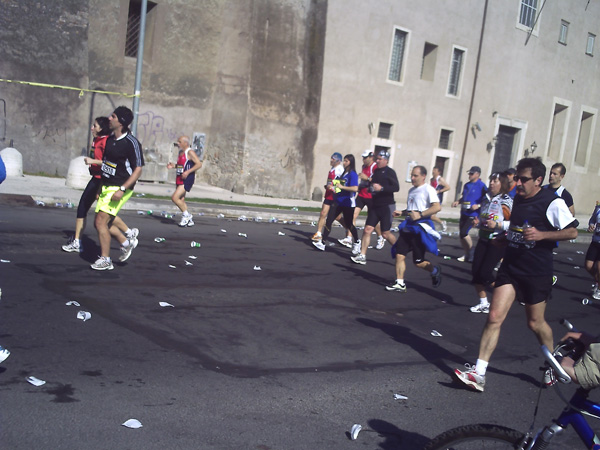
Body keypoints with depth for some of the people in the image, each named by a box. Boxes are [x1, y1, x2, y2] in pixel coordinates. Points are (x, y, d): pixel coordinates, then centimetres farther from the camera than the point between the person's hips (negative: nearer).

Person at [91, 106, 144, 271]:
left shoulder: (131, 143, -16)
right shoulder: (110, 139, 9)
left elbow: (138, 169, -17)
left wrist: (122, 189, -25)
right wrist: (100, 188, 19)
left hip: (119, 189, -9)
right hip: (106, 187, 9)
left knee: (101, 221, -12)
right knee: (101, 223, 11)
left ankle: (105, 260, 1)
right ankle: (126, 243, 30)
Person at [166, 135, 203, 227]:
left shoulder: (190, 152, -12)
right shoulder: (180, 152, 15)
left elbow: (199, 164, -19)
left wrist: (187, 172, -24)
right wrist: (174, 166, 9)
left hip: (187, 179, -10)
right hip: (180, 179, 10)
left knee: (175, 197, -19)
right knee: (181, 200, 13)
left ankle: (186, 215, -4)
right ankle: (189, 220, 24)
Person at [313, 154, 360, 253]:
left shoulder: (352, 174, -12)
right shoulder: (343, 173, 13)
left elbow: (355, 188, -24)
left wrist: (342, 187, -24)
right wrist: (334, 187, 9)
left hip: (347, 203, -7)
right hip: (338, 202, 7)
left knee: (348, 224, 7)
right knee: (328, 221, -4)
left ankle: (356, 242, 31)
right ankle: (322, 243, -5)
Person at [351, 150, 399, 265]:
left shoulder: (390, 172, -9)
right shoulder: (376, 171, 14)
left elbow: (396, 187, -19)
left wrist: (381, 188, -26)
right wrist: (371, 186, 10)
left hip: (386, 206, -7)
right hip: (375, 206, 7)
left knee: (385, 233, -4)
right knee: (367, 229, -3)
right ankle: (362, 256, -2)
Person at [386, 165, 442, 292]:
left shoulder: (428, 189, -8)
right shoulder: (412, 190, 18)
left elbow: (437, 207, -20)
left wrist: (420, 214, -26)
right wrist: (402, 213, 13)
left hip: (420, 227, -8)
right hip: (408, 227, 8)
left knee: (418, 262, -1)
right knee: (400, 255, -3)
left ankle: (435, 271, 27)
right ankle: (400, 283, 3)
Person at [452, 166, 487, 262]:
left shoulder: (481, 185, -8)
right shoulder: (467, 185, 14)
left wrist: (478, 205, -22)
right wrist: (457, 202, 7)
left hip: (473, 214, -8)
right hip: (464, 213, 8)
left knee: (464, 233, -16)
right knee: (461, 234, 8)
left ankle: (472, 253, 2)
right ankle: (467, 255, 21)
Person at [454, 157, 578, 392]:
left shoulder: (552, 202, -12)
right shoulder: (518, 199, 9)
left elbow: (572, 232, -12)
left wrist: (542, 235, -22)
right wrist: (503, 237, 11)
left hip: (537, 273, -5)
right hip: (510, 267, 5)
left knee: (535, 322, 10)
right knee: (495, 316, -5)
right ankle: (478, 373, -5)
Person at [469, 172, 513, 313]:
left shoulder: (507, 201, -10)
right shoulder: (486, 200, 12)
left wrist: (497, 224, -23)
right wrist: (478, 222, 7)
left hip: (497, 242, -7)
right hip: (483, 239, 7)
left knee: (485, 272, -12)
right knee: (475, 271, 0)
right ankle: (483, 303, 15)